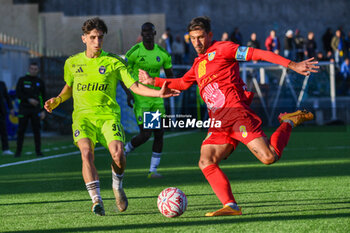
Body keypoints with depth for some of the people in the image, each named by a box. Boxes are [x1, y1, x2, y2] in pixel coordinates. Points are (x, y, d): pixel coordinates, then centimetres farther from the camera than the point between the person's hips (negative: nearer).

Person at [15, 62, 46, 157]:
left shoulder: (40, 82, 8)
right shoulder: (22, 80, 2)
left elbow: (43, 96, 9)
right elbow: (18, 94, -5)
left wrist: (43, 111, 2)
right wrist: (29, 100, -17)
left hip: (35, 110, 1)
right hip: (24, 109, -1)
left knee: (36, 130, -2)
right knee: (21, 131, -1)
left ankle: (38, 151, 4)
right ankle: (18, 151, 5)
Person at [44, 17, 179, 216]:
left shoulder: (113, 62, 3)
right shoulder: (72, 63, 11)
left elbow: (134, 86, -1)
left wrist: (158, 93, -15)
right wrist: (57, 100, 11)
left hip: (108, 115, -1)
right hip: (83, 115, 1)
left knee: (118, 153, -22)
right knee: (86, 153, -25)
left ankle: (118, 186, 11)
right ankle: (96, 200, -25)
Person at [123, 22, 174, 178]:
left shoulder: (162, 53, 5)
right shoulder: (134, 52, -8)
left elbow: (170, 74, 15)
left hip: (156, 98, 5)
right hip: (140, 98, -5)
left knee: (159, 133, -1)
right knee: (145, 134, -11)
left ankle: (153, 170, 7)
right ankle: (123, 151, 18)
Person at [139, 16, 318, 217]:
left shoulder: (221, 49, 1)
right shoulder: (198, 64, 25)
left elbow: (258, 54, -6)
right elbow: (182, 83, 44)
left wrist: (293, 66, -13)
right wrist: (153, 81, 39)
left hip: (236, 113, -7)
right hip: (218, 123, 7)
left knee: (269, 157, -20)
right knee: (206, 162, -15)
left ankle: (289, 123, 9)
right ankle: (231, 206, -18)